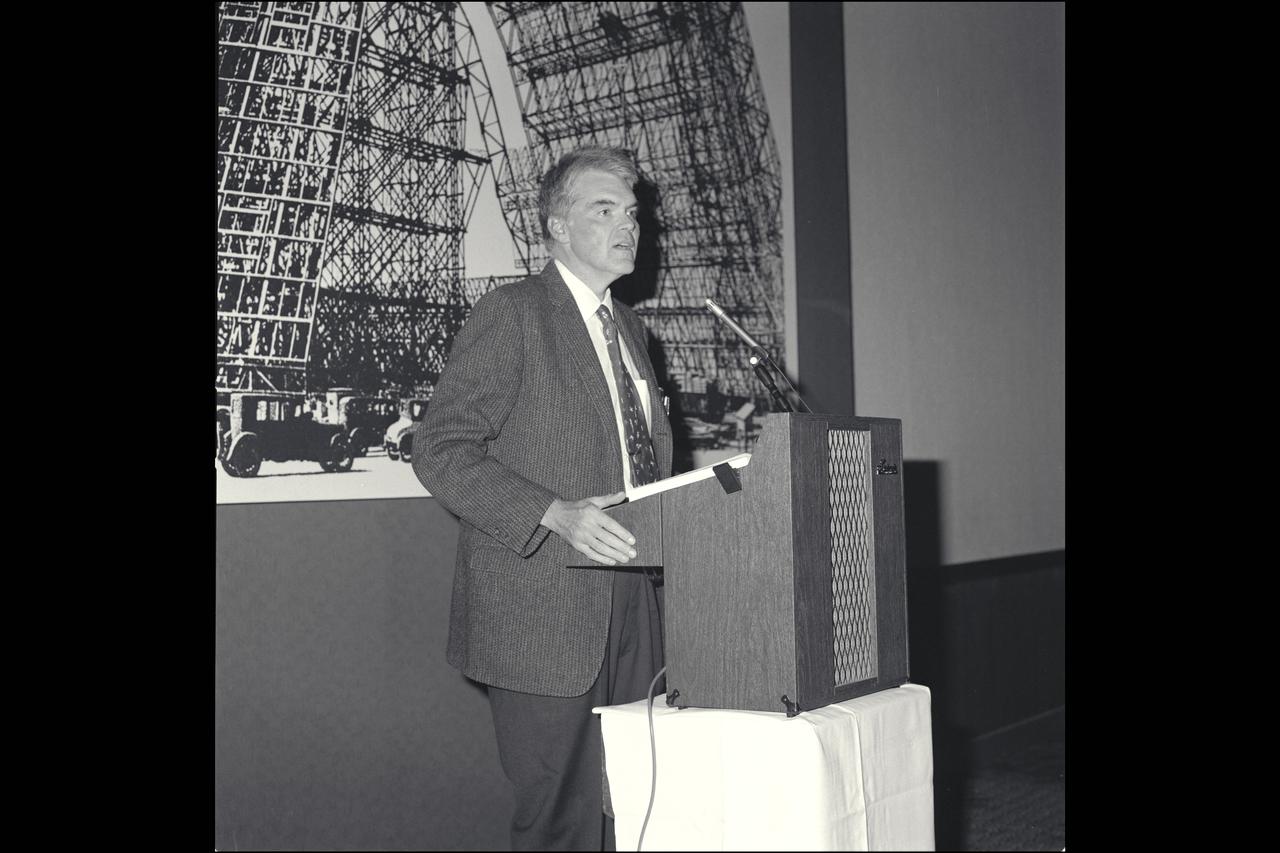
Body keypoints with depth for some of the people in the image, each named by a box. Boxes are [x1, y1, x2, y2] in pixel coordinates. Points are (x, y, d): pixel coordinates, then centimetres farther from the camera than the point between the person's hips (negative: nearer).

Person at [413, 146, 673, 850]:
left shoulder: (629, 328, 19)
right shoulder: (510, 314, -6)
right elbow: (440, 450, -13)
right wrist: (558, 515, -23)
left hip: (632, 610, 7)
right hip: (544, 618, -7)